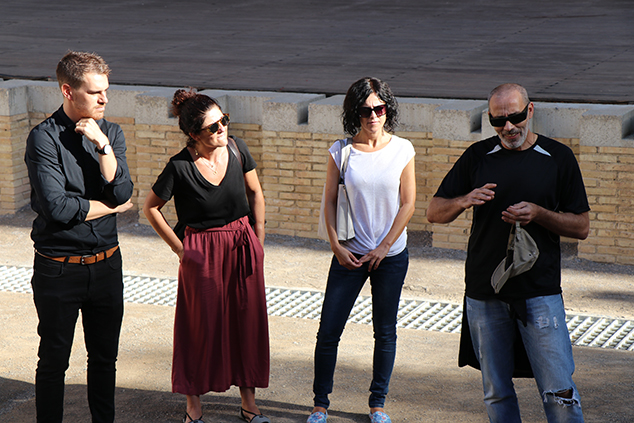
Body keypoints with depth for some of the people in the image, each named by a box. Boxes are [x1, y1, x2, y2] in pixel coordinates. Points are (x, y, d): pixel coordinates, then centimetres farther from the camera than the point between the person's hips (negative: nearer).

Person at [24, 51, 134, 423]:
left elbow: (122, 192, -9)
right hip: (59, 267, -5)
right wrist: (112, 207, -9)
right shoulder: (45, 137, -13)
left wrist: (102, 144, -17)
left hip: (106, 263, 5)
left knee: (105, 357, 16)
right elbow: (56, 207, -21)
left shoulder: (111, 133, 3)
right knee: (53, 360, 9)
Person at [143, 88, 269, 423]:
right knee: (202, 326, 4)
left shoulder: (236, 149, -5)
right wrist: (180, 248, -2)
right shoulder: (180, 167, -16)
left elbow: (255, 194, 9)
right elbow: (151, 208, -3)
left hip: (243, 246, 4)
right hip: (203, 252, -4)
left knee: (247, 322, 9)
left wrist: (258, 241, 8)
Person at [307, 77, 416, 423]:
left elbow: (407, 204, -2)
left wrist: (384, 247, -6)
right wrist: (336, 245, -6)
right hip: (349, 255, 0)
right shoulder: (340, 152, -4)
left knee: (385, 333, 9)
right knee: (328, 332, 0)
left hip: (391, 255, 0)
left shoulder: (402, 150, -4)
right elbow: (329, 202, 3)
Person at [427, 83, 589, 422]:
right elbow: (434, 213, 8)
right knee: (496, 393, 9)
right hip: (484, 294, 2)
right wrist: (464, 201, -14)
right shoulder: (477, 156, 7)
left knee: (559, 393, -6)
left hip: (540, 293, -2)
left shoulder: (558, 158, 3)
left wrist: (537, 213, -14)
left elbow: (581, 227, 4)